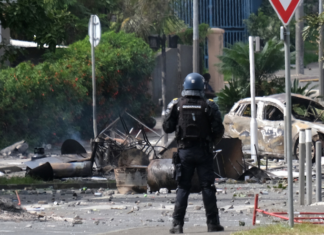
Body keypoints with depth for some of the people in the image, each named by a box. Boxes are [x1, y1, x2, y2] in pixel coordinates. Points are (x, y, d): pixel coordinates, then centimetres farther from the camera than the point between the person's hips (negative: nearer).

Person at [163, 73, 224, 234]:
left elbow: (167, 128, -1)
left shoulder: (176, 105, -3)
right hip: (203, 152, -1)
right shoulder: (208, 106, -5)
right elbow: (219, 130, -6)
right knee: (208, 187, 5)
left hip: (184, 152, 1)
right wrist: (212, 139, 16)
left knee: (182, 188, 5)